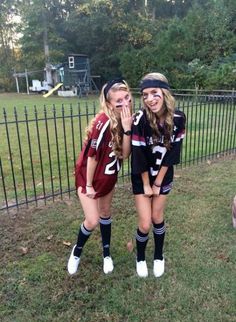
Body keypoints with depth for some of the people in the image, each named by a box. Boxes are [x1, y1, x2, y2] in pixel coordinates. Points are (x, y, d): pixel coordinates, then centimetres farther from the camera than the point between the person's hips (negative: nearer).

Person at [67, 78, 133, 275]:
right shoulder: (103, 122, -31)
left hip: (109, 176, 6)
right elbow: (92, 155, -23)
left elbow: (124, 154, -16)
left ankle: (106, 254, 41)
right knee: (93, 221, -3)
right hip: (89, 175, -6)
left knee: (106, 213, 20)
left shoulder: (127, 120, -10)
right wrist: (88, 185, -14)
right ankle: (77, 251, 29)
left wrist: (127, 128, -29)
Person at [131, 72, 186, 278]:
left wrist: (158, 183, -8)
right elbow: (139, 156, -19)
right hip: (142, 176, -2)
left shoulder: (178, 118, -17)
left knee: (157, 218, 14)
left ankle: (159, 257, 39)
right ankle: (140, 258, 29)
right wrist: (146, 184, -11)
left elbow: (171, 153, -11)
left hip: (164, 175, 2)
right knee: (145, 224, 0)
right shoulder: (140, 119, -27)